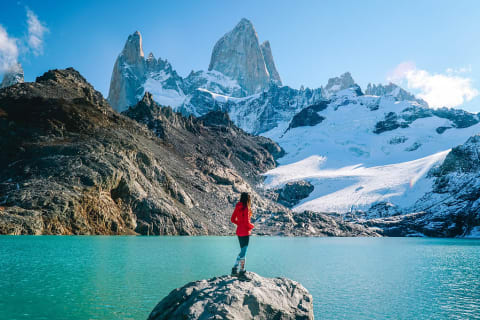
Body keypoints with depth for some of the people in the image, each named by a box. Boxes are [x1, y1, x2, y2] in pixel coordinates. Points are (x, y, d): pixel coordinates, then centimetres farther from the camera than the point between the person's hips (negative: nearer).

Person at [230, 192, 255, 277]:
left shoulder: (238, 207, 5)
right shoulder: (246, 208, -18)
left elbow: (232, 219, 11)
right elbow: (247, 222, -20)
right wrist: (252, 226, -1)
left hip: (239, 231, 8)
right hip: (245, 232, -8)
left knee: (242, 251, 19)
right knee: (243, 252, 2)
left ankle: (234, 269, 21)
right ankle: (242, 271, 11)